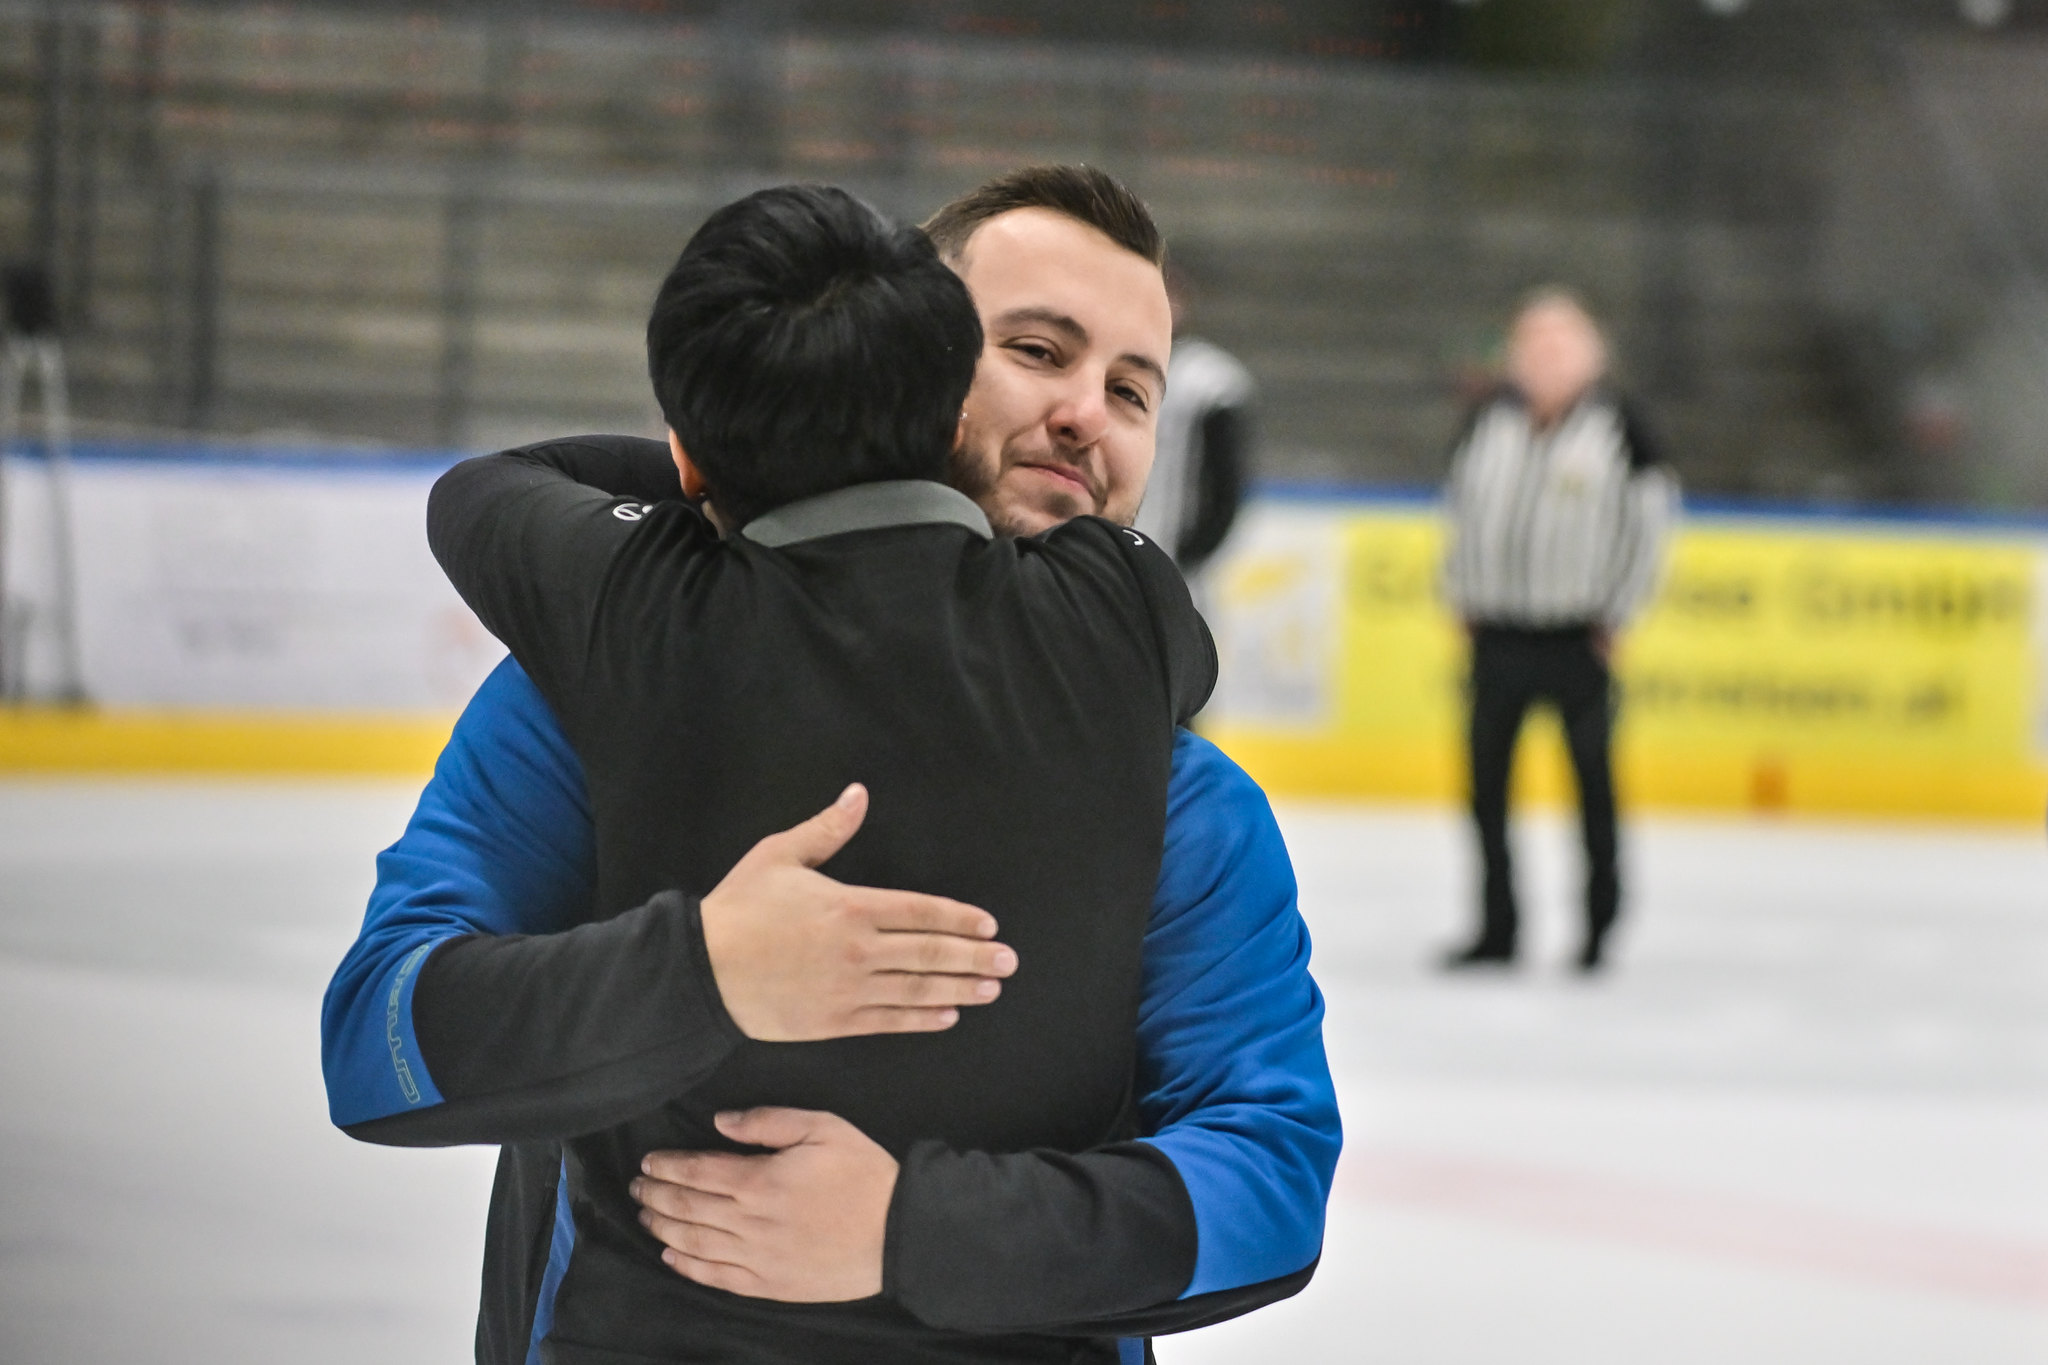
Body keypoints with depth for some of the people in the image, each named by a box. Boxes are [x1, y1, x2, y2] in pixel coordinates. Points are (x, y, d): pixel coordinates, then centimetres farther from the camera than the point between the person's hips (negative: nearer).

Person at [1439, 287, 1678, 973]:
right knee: (1485, 781, 4)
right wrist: (1461, 594, 13)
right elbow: (1462, 505, 18)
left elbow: (1650, 517, -1)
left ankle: (1600, 923, 12)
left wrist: (1618, 612, -1)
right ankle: (1497, 928, 14)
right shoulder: (1492, 420, 7)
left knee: (1592, 777, 0)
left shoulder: (1615, 423, -4)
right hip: (1499, 631, 4)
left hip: (1577, 637, -4)